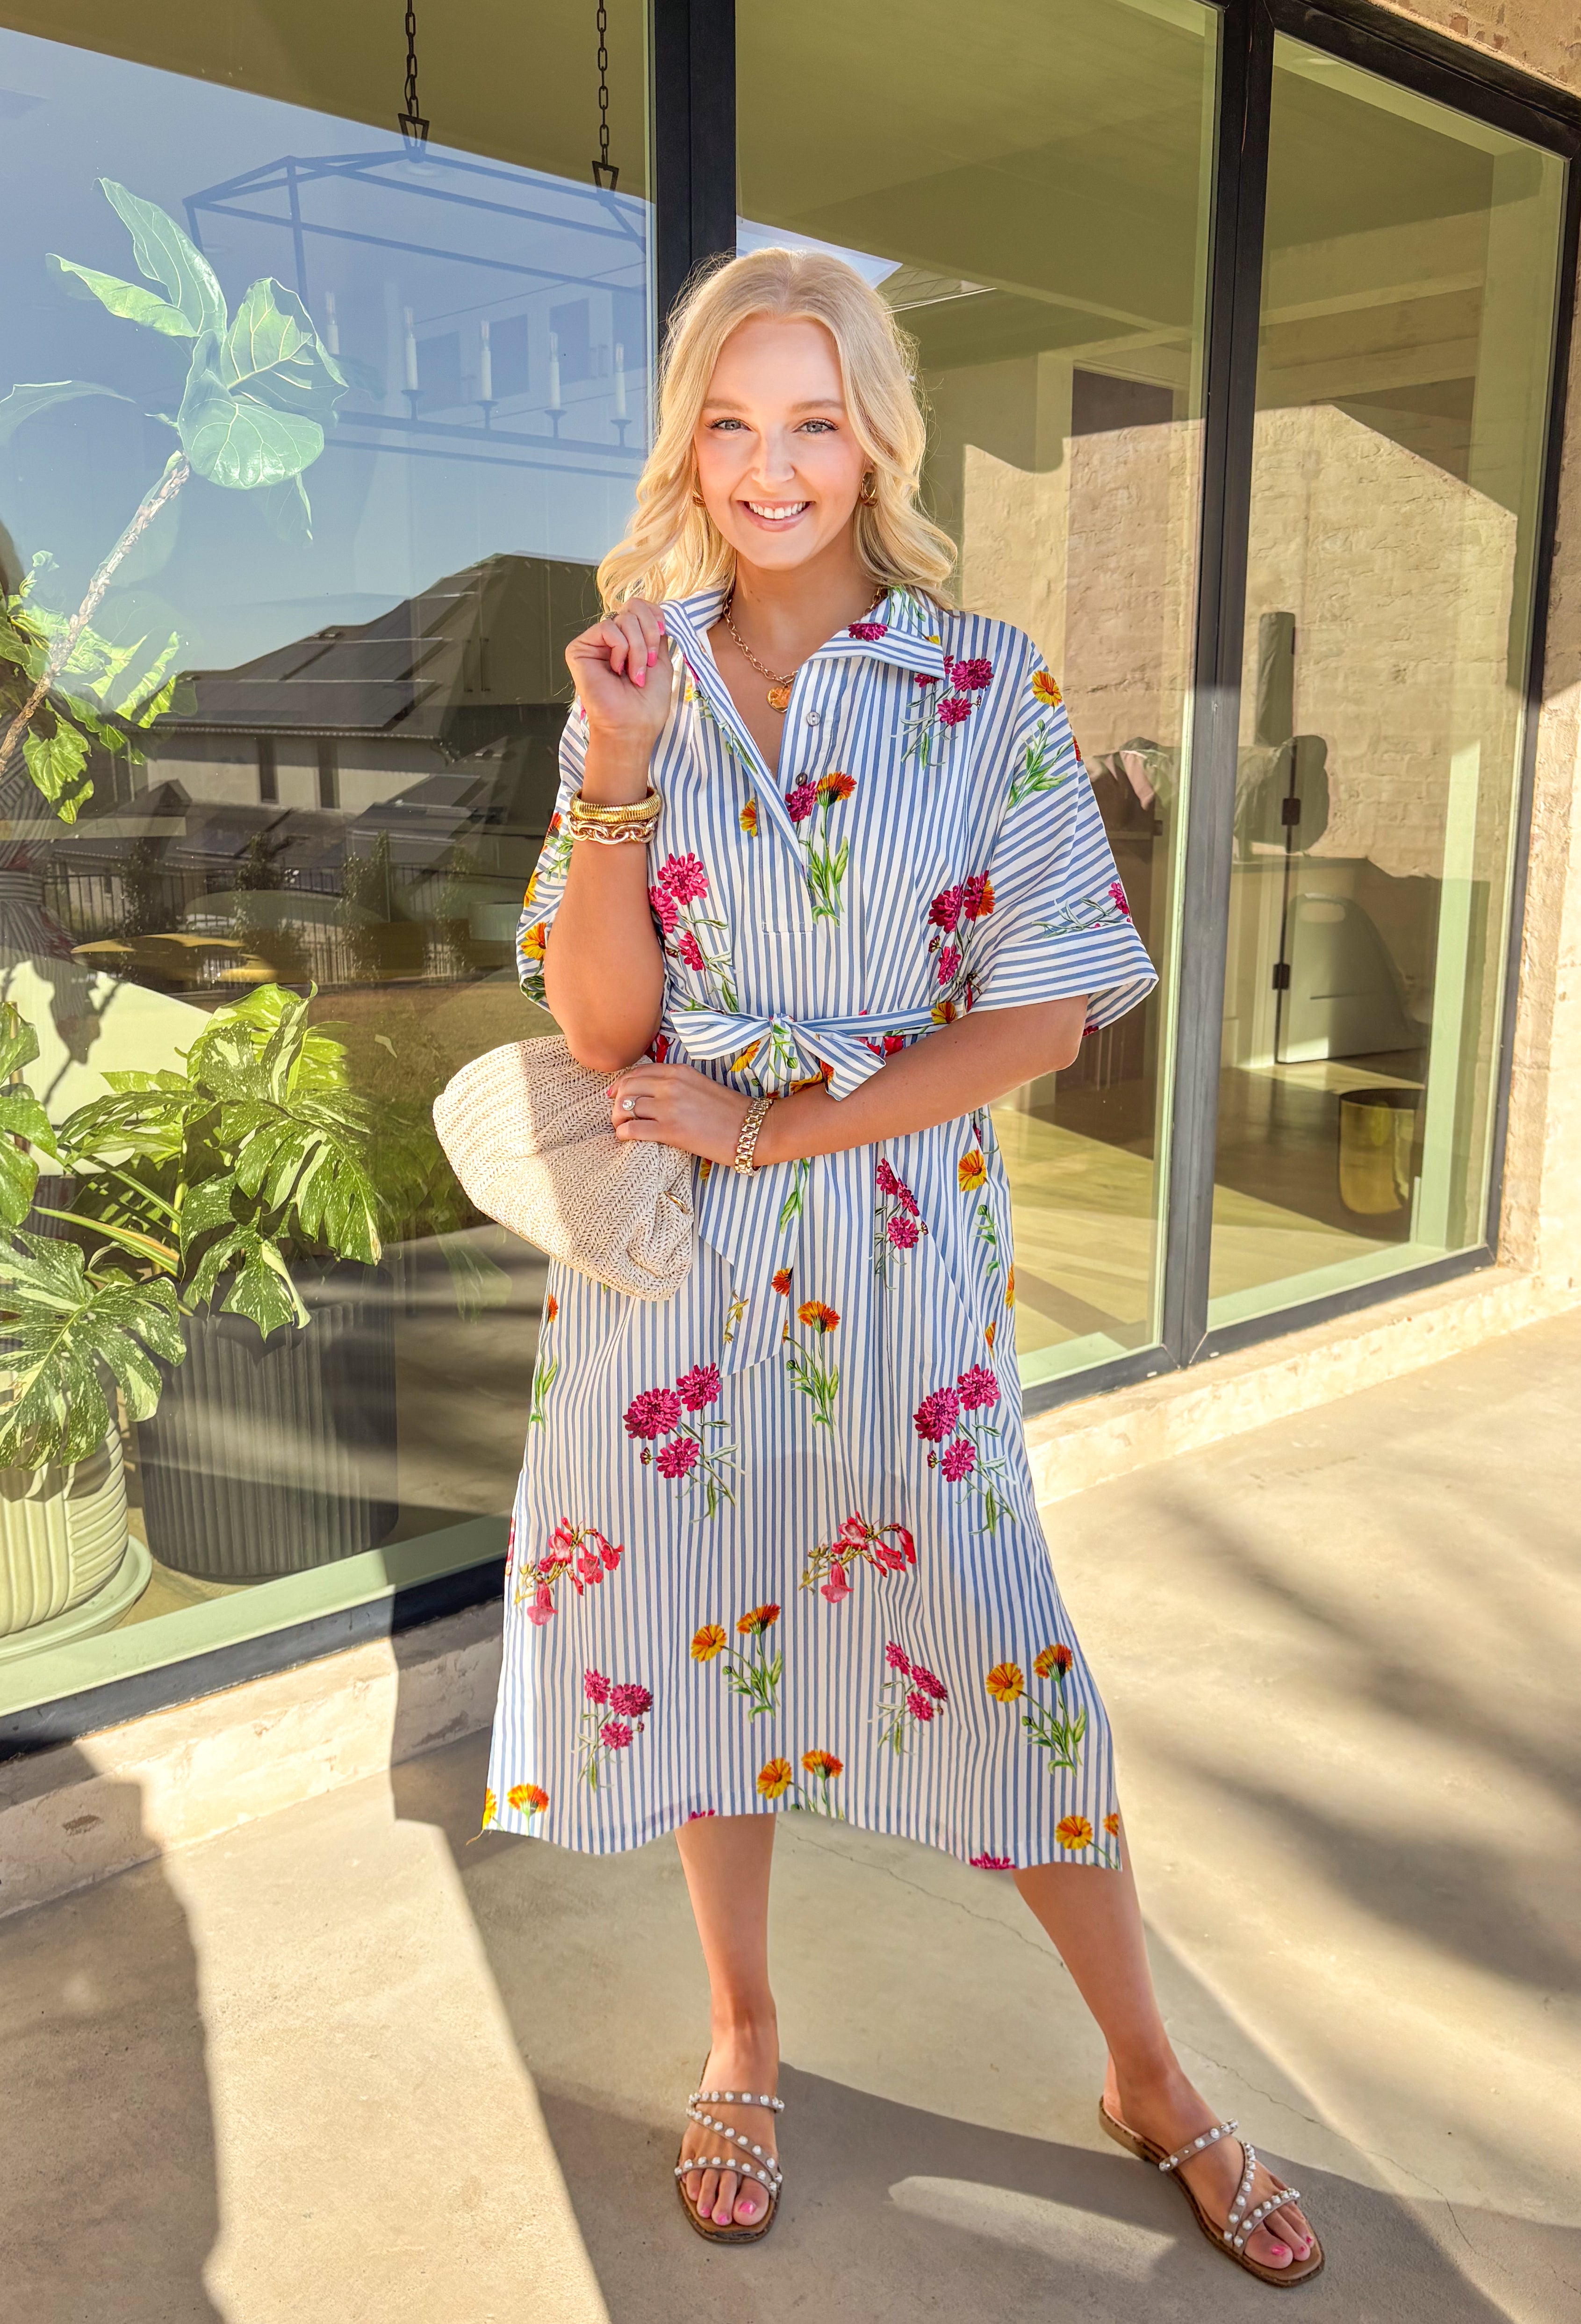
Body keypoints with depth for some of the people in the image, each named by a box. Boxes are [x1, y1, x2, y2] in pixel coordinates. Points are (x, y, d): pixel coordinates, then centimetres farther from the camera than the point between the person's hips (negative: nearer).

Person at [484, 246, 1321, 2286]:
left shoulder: (989, 684, -4)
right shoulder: (634, 679, 1)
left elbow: (1048, 1010, -9)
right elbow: (600, 1025, -6)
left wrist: (778, 1123, -13)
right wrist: (614, 777, -19)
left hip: (899, 1234, -2)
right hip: (672, 1235, 2)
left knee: (984, 1648, 6)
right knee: (704, 1621, 13)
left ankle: (1150, 2082, 31)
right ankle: (744, 2041, 38)